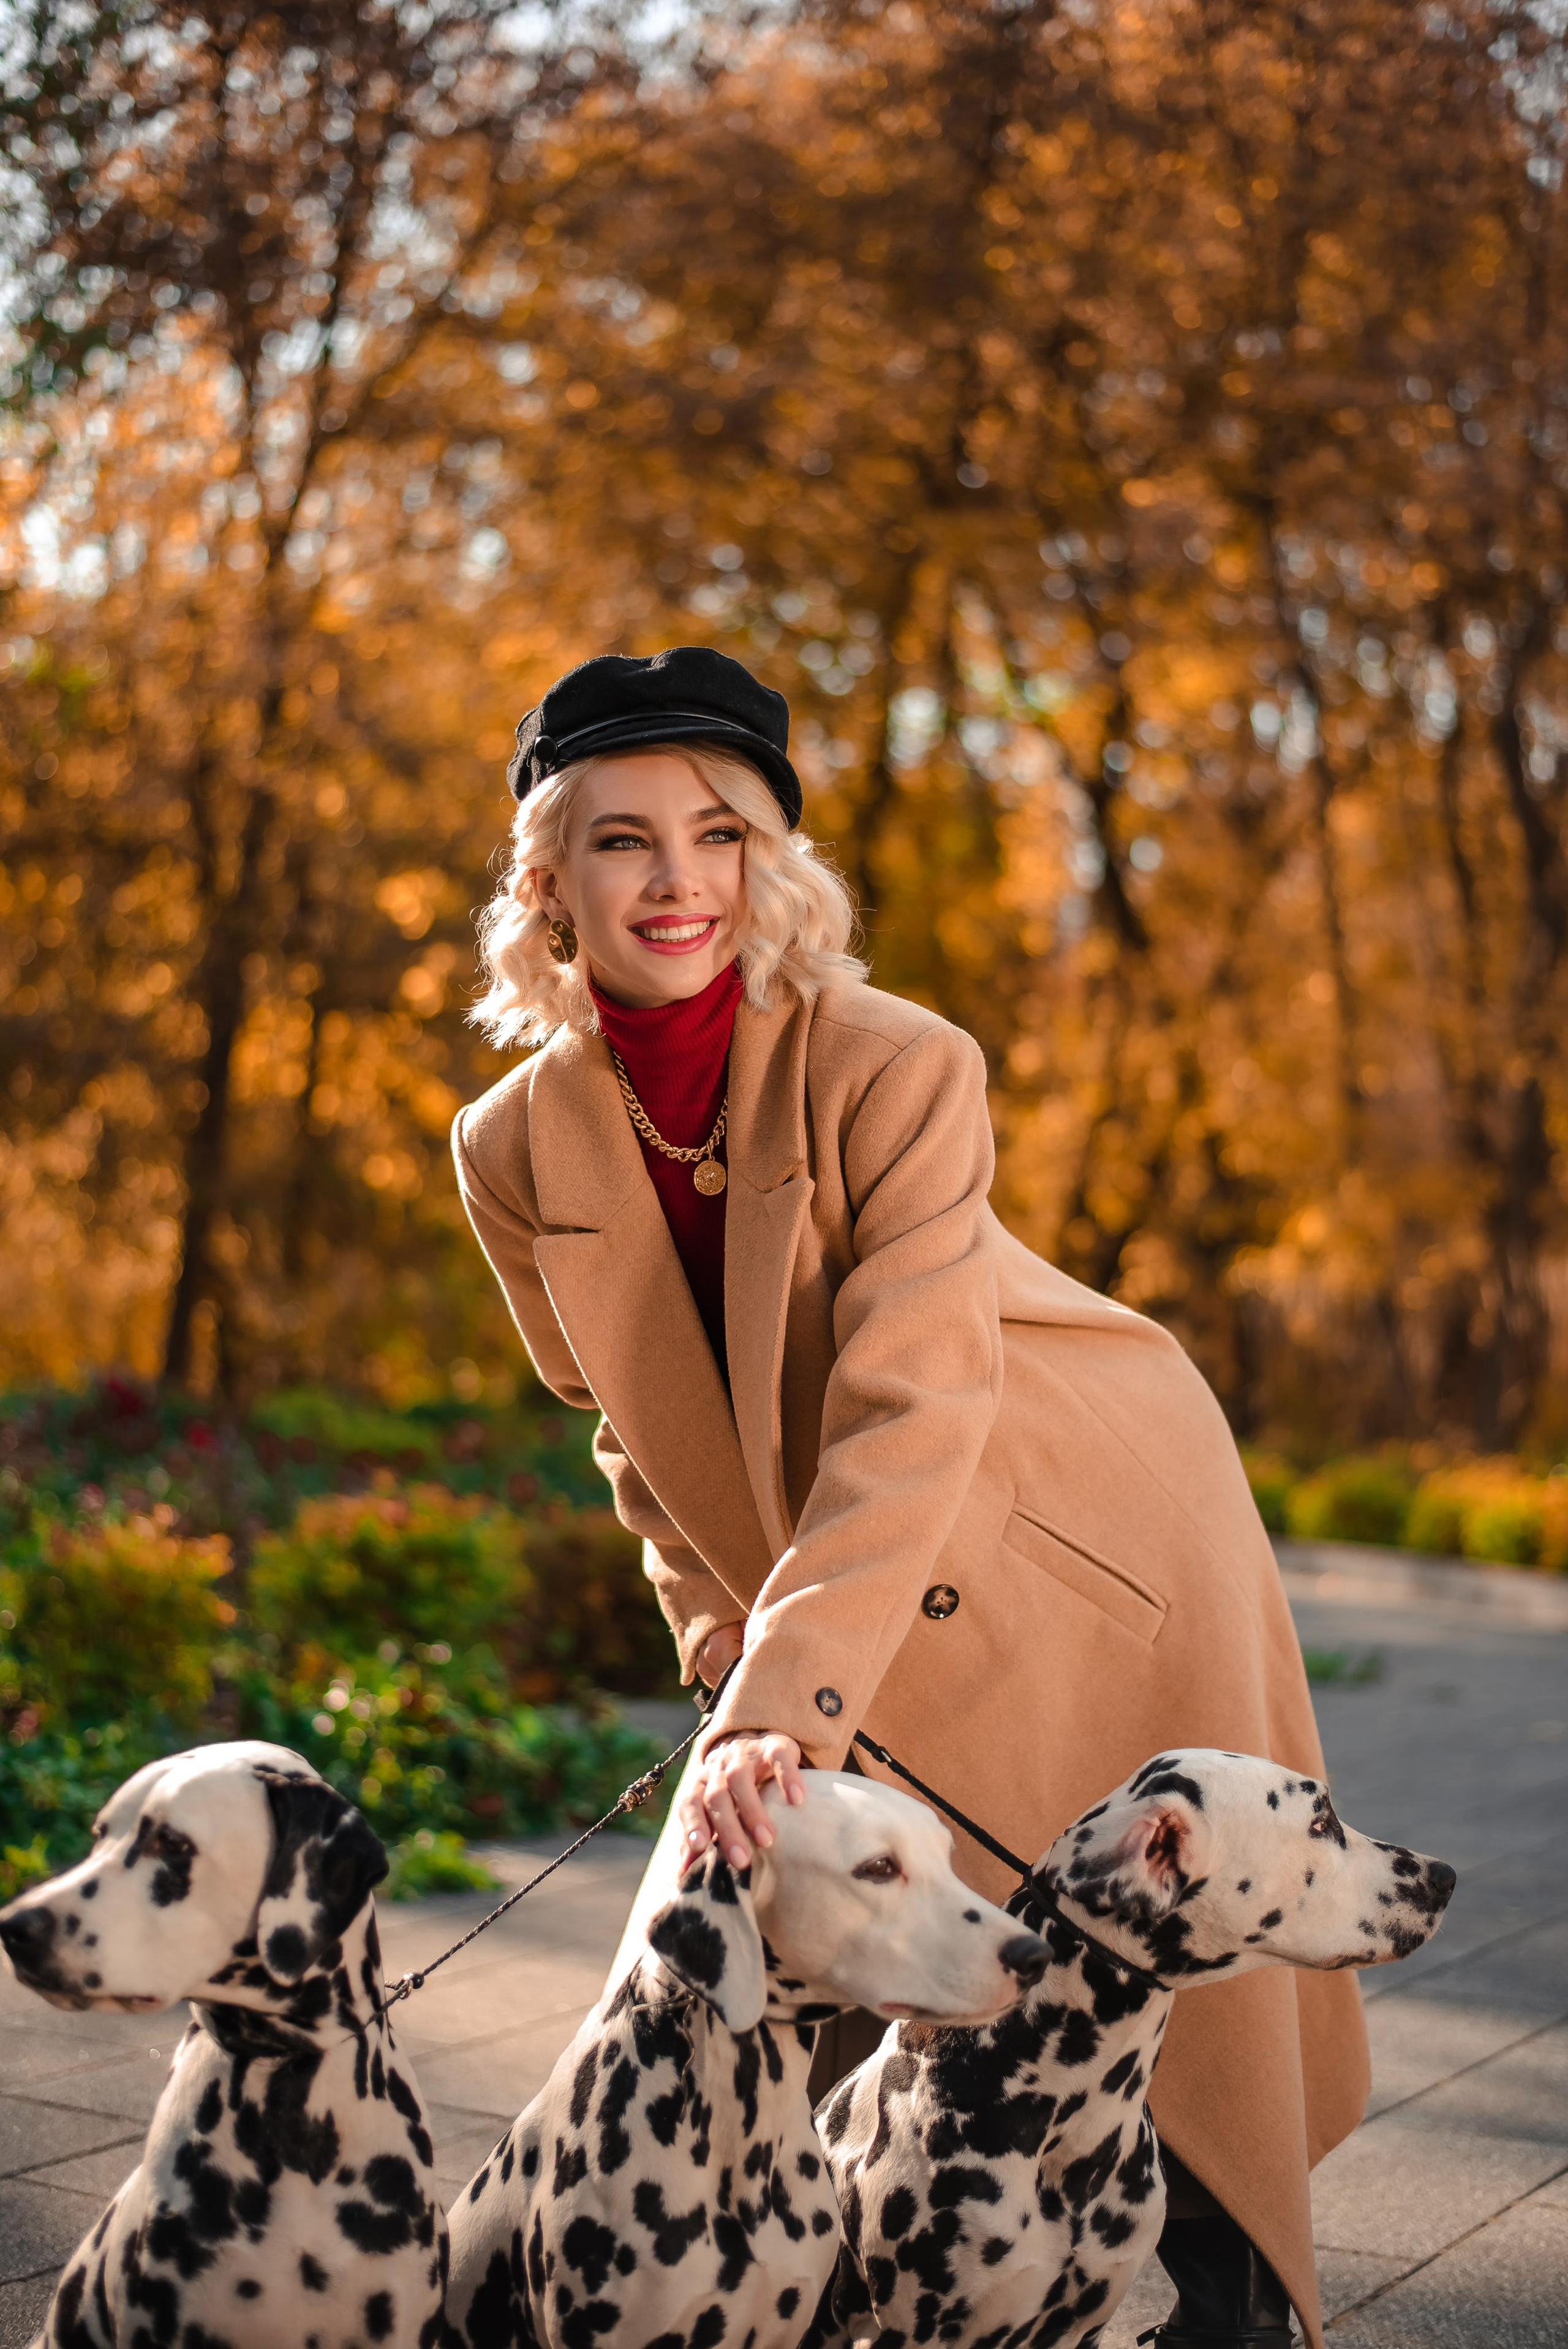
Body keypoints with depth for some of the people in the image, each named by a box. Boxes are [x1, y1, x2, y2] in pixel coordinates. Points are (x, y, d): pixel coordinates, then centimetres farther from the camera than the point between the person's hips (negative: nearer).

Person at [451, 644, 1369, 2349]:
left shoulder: (895, 1068, -25)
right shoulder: (516, 1151, -9)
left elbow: (914, 1409, -31)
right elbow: (644, 1433, 5)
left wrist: (785, 1704, -38)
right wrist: (730, 1657, -3)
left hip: (1086, 1553, -4)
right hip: (842, 1605, 4)